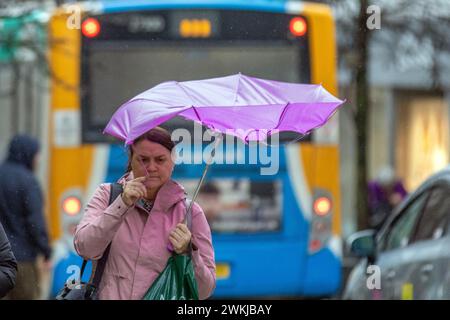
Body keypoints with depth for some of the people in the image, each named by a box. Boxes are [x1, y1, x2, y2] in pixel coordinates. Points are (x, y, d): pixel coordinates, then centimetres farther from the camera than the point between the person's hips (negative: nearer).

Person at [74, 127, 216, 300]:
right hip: (110, 295, 0)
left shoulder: (190, 212, 4)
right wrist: (122, 205, -14)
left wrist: (188, 253, -13)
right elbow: (84, 248, -8)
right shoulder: (107, 195, 8)